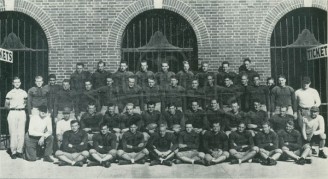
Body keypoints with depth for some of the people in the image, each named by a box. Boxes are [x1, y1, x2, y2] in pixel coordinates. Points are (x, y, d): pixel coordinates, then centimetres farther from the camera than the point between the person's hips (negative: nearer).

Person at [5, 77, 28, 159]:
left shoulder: (24, 93, 11)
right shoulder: (10, 93, 5)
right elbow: (6, 105, 9)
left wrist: (23, 105, 1)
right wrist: (12, 107, -7)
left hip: (22, 113, 2)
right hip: (13, 113, -2)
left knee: (21, 133, -1)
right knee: (13, 133, -5)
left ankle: (20, 151, 6)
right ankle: (13, 151, 1)